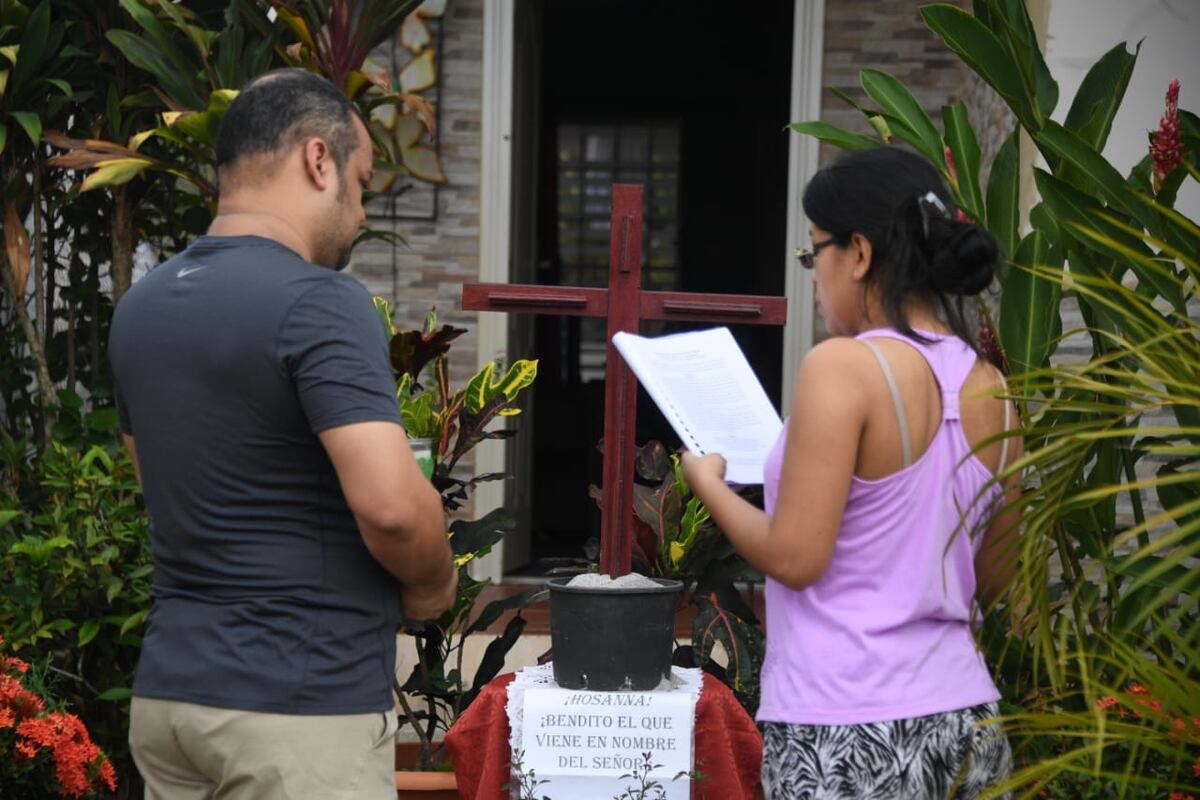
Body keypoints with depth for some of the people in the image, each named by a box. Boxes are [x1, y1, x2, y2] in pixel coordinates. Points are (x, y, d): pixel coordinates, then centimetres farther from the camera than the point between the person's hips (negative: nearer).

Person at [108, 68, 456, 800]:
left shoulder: (141, 307, 9)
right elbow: (390, 506, -24)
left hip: (168, 690, 8)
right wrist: (433, 586, -5)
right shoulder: (319, 301, -16)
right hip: (300, 707, -8)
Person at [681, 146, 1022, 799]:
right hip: (967, 724, 7)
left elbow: (794, 558, -14)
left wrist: (708, 482, 2)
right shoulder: (992, 390, 6)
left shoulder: (843, 366, -15)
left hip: (847, 739, -7)